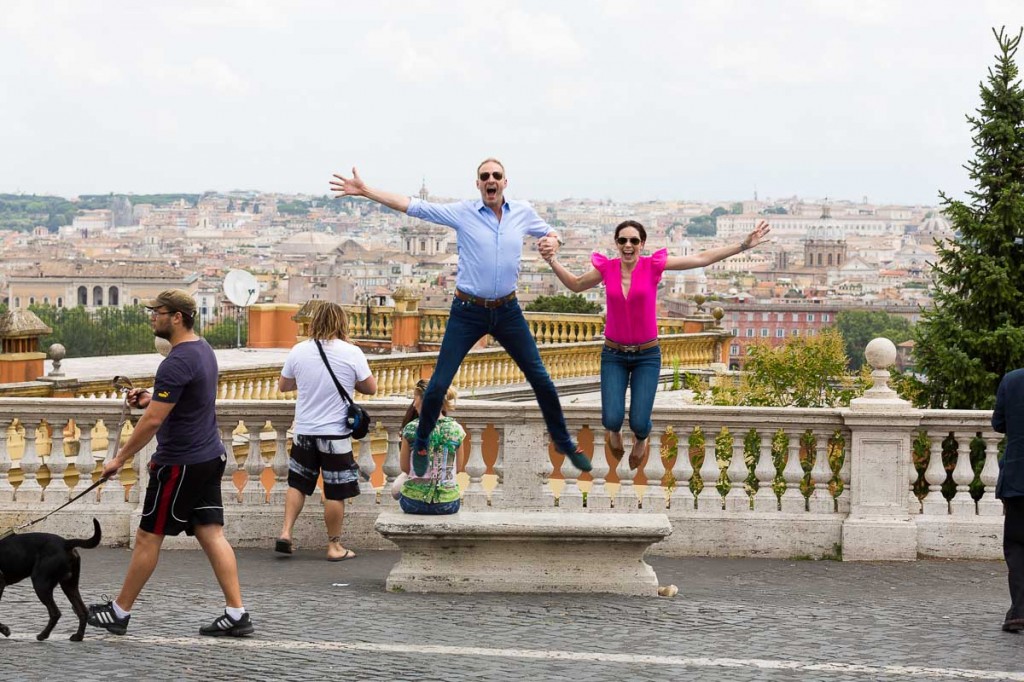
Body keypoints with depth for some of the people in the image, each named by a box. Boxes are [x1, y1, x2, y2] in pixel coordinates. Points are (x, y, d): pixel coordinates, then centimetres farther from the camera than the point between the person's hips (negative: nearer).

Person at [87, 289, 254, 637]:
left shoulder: (177, 363, -21)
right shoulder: (204, 350, 10)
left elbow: (152, 421, -22)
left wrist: (120, 458, -13)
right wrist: (150, 398, 10)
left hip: (181, 463, -9)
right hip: (210, 457, 9)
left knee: (148, 536, 2)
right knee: (211, 533, 6)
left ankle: (119, 612, 13)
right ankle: (236, 613, 0)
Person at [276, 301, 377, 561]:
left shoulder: (299, 351, -3)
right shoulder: (352, 353, -10)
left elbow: (283, 385, 10)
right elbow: (371, 388, -1)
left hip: (304, 432, 3)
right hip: (336, 433, -3)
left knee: (297, 483, 18)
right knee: (335, 492, 5)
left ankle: (286, 532, 9)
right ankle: (334, 546, 12)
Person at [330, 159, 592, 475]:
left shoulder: (523, 212, 0)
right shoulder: (462, 213, -8)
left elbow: (549, 232, 19)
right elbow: (413, 205, -13)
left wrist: (551, 242, -7)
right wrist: (364, 190, -20)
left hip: (508, 311, 2)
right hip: (468, 312, -2)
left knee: (540, 378, 7)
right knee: (439, 383, -2)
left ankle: (564, 442, 25)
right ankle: (420, 446, 19)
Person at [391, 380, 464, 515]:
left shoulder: (411, 428, -10)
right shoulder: (456, 429, -5)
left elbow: (405, 468, -1)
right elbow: (457, 468, 6)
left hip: (414, 502, -2)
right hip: (448, 503, 2)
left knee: (396, 486, 32)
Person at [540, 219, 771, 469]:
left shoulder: (653, 265, -11)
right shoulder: (607, 268, -6)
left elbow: (701, 259, -11)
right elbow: (576, 285, 13)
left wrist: (743, 245, -16)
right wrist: (552, 259, 0)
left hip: (647, 356, -1)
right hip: (613, 355, 1)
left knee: (639, 423, -9)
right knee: (612, 419, -14)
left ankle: (641, 438, 33)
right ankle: (613, 430, 29)